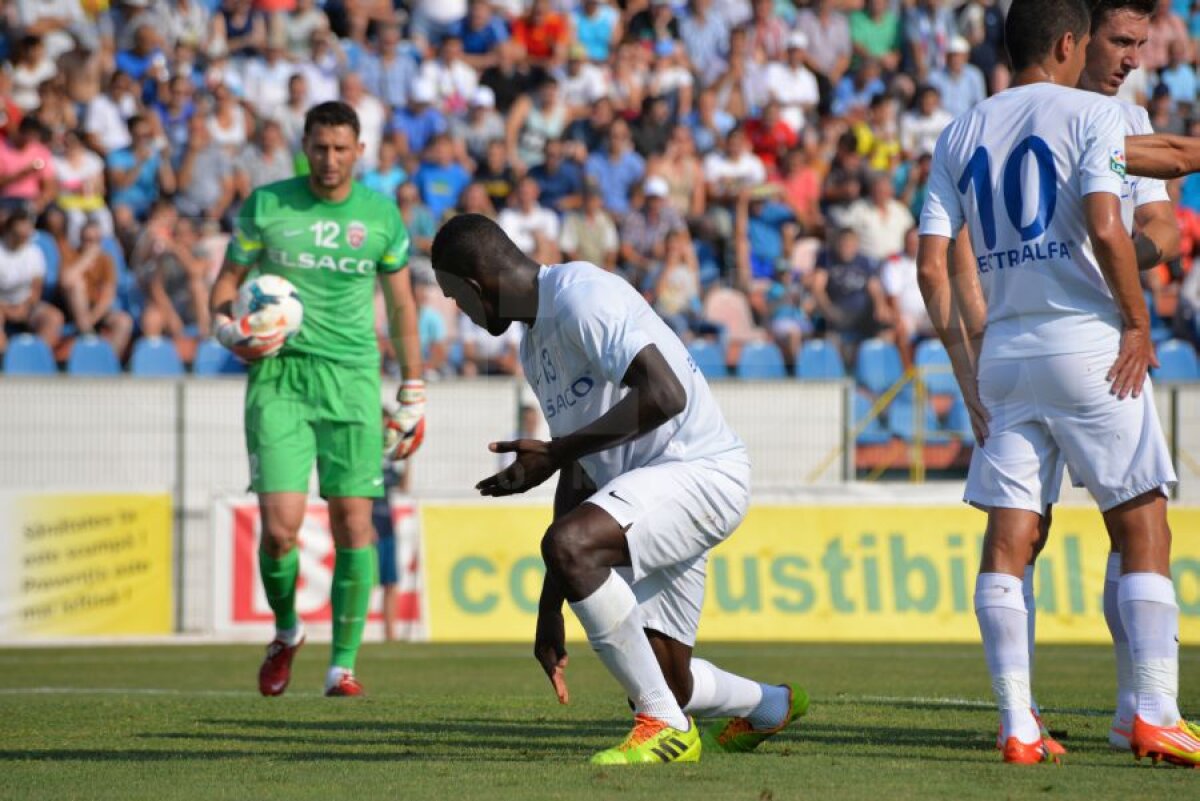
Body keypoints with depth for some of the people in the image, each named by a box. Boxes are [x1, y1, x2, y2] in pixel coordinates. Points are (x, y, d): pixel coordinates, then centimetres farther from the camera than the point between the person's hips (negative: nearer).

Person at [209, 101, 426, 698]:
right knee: (279, 526, -12)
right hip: (278, 376, -1)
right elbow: (227, 283, 12)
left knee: (353, 522, -6)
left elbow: (401, 304, 16)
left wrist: (413, 394, 14)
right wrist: (230, 331, -10)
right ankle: (286, 632, 17)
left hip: (352, 379, 1)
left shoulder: (381, 214, 6)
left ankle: (343, 664, 4)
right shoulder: (266, 205, 3)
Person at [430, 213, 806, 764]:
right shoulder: (534, 342, 18)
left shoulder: (580, 296, -13)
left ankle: (664, 725, -22)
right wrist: (549, 611, 17)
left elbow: (665, 394, -27)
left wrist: (556, 453, -23)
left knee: (568, 545, -32)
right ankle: (771, 708, 44)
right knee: (665, 685, 11)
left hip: (700, 468, -10)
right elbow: (579, 477, 21)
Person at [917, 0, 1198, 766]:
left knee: (1009, 538, 4)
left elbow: (932, 265, 7)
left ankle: (1018, 724, -1)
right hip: (1088, 342, -5)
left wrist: (967, 366, 13)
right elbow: (1104, 227, -18)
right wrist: (1138, 321, -7)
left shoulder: (961, 136, 13)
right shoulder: (1091, 113, -3)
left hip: (1002, 352, 5)